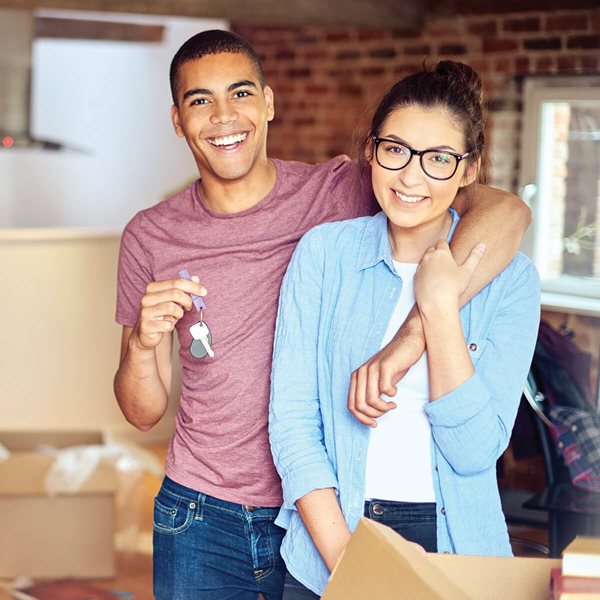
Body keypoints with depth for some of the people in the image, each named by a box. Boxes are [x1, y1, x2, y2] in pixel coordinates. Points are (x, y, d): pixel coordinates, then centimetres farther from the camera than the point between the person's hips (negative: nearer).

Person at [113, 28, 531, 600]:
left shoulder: (337, 192, -9)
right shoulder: (150, 237, -1)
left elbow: (504, 209, -23)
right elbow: (143, 413, 3)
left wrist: (409, 336, -35)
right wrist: (143, 342, -20)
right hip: (200, 518, 2)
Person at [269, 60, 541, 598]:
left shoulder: (508, 278, -5)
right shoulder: (324, 251, -4)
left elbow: (475, 449, -13)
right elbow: (292, 419, -8)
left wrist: (439, 306, -18)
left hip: (454, 550, 0)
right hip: (327, 545, 0)